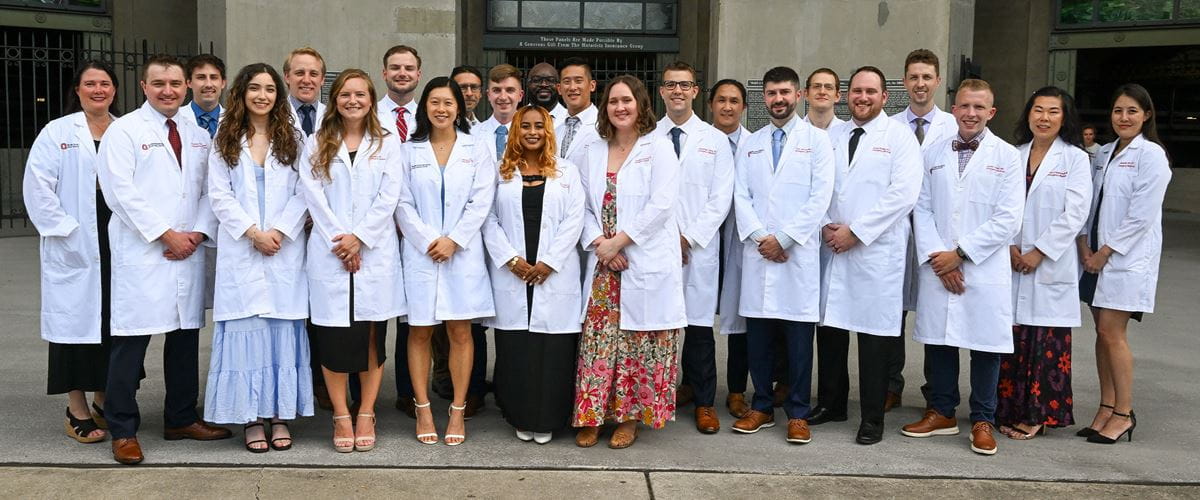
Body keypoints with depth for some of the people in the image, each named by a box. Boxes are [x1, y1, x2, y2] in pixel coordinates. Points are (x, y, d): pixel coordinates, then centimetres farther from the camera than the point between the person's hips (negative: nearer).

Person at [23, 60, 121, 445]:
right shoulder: (57, 132, 2)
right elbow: (37, 186, -4)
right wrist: (65, 229, -11)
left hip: (119, 247, 3)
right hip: (75, 250, -3)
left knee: (113, 323, 8)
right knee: (77, 321, 1)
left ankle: (103, 403, 22)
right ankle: (77, 412, 11)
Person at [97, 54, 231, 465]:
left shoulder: (198, 135, 16)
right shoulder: (124, 130, -1)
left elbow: (211, 190, 12)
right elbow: (120, 190, -10)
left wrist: (199, 233, -4)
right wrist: (165, 234, -13)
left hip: (189, 253, 5)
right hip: (141, 254, -5)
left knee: (186, 336, 11)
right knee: (131, 341, -4)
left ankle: (181, 419, 24)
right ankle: (122, 430, 7)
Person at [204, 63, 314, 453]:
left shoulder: (292, 139, 8)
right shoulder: (224, 142, 9)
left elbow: (303, 192, 0)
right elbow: (220, 195, 2)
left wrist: (280, 230, -12)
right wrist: (253, 232, -9)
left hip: (285, 249, 0)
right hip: (241, 250, 0)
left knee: (283, 329, 1)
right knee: (246, 329, -1)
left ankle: (281, 415, 9)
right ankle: (251, 418, 6)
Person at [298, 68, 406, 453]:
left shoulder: (387, 144, 8)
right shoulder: (316, 145, 10)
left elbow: (388, 197, -1)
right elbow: (314, 196, 0)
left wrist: (358, 238, -10)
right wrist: (338, 240, -10)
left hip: (375, 252, 0)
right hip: (329, 254, 0)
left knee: (372, 336, 2)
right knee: (333, 336, -1)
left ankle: (366, 415, 12)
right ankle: (341, 417, 9)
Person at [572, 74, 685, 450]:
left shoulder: (659, 149, 0)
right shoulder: (593, 153, 14)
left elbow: (661, 205, -10)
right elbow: (584, 206, 10)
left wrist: (618, 242, -12)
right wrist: (598, 242, -8)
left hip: (646, 264, -4)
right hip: (603, 266, 4)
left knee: (639, 344, 1)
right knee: (597, 341, 2)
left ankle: (629, 418, 13)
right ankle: (591, 417, 12)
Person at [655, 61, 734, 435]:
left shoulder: (715, 140, 7)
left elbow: (721, 198, 2)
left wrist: (689, 238, -8)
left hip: (699, 247, 0)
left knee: (700, 326, 2)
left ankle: (705, 403, 13)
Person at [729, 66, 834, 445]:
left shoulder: (816, 140, 4)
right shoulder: (750, 145, 15)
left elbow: (820, 196, -4)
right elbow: (741, 197, 7)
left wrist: (784, 239, -10)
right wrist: (760, 237, -8)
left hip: (798, 253, -3)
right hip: (757, 252, 3)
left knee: (798, 335, 0)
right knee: (757, 333, 6)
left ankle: (797, 413, 9)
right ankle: (762, 407, 17)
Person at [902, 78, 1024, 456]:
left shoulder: (1007, 156, 0)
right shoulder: (933, 154, 9)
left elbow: (1008, 219, -6)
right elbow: (921, 209, 6)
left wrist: (960, 253, -11)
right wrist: (936, 256, -8)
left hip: (985, 269, -2)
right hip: (937, 268, 3)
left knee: (986, 345, 3)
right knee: (938, 340, 9)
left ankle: (982, 421, 17)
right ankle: (942, 413, 24)